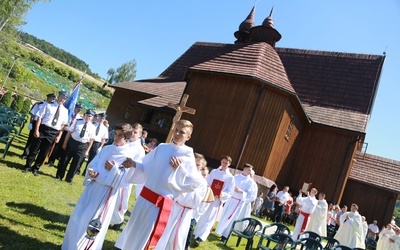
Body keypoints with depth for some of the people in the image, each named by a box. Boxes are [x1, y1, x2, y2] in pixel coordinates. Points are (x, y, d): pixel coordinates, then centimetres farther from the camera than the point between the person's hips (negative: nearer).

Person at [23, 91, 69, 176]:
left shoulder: (65, 111, 6)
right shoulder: (48, 105, 0)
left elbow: (63, 125, 6)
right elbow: (40, 117, -4)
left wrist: (59, 135, -1)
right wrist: (36, 130, -11)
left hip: (53, 133, 2)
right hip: (43, 129, -2)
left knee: (44, 152, 11)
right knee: (34, 149, 8)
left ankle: (35, 168, 28)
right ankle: (28, 166, 26)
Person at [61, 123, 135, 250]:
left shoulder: (129, 156, -10)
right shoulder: (106, 149, 6)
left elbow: (124, 179, -13)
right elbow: (93, 164, 5)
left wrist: (113, 170, -20)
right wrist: (93, 173, -14)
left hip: (107, 193, -6)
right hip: (93, 187, 6)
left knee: (93, 223, 4)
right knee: (79, 217, 15)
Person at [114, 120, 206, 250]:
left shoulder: (188, 156, -10)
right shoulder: (161, 148, 1)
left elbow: (197, 183, -12)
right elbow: (145, 166, 10)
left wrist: (179, 169, -18)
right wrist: (134, 164, -9)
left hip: (161, 204, -4)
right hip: (145, 196, 4)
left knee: (146, 233, 8)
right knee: (134, 227, 20)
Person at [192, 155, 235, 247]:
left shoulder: (230, 177, -1)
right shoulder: (213, 172, 7)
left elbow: (230, 192, -2)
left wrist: (222, 194, -21)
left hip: (217, 201, -3)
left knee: (209, 219, -2)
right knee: (200, 216, 9)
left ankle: (199, 238, -2)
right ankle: (194, 234, 24)